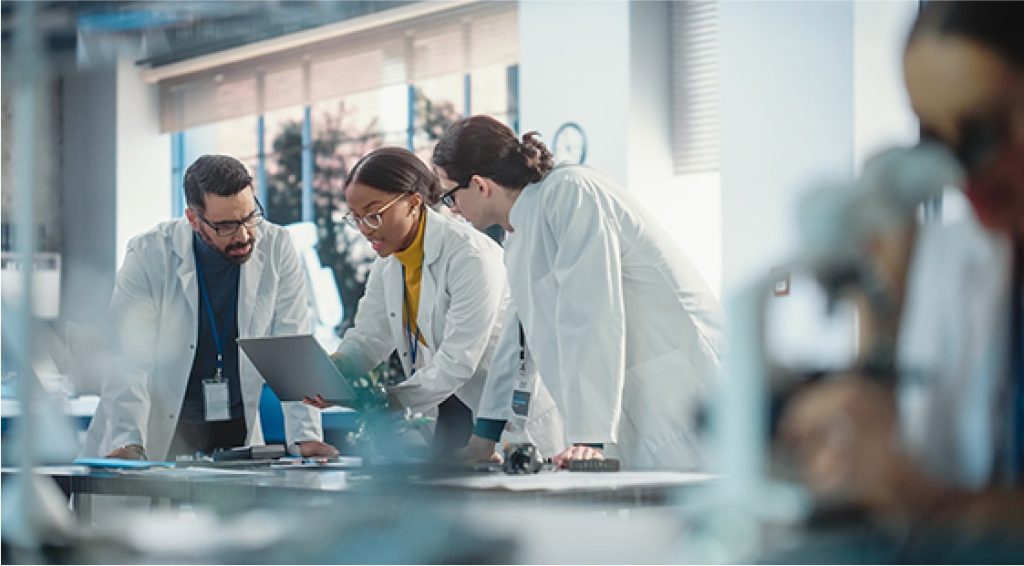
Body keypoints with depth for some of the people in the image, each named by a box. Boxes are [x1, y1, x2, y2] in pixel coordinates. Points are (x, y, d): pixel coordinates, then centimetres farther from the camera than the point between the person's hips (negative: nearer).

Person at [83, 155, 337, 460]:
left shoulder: (276, 248, -4)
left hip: (238, 434, 1)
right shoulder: (148, 255, -10)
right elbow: (130, 360, -14)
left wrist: (306, 437, -13)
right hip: (158, 437, -1)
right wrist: (128, 444, -27)